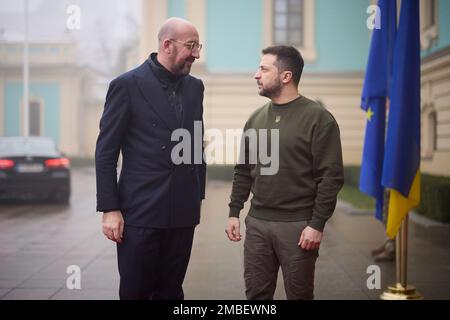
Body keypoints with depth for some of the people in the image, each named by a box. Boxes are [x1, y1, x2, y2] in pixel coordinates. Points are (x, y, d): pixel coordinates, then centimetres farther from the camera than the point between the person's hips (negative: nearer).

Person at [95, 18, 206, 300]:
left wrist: (199, 195, 13)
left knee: (171, 291, 11)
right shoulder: (127, 85, -6)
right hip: (140, 211, -5)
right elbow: (106, 152, -7)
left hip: (183, 212, 5)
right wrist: (109, 209, -10)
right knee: (135, 291, 4)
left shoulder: (195, 87, 10)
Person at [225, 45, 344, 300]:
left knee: (299, 294, 6)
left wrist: (317, 225, -15)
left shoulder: (318, 118, -8)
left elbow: (331, 177, -11)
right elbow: (243, 171, 16)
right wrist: (234, 212, 9)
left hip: (298, 225, -5)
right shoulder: (256, 119, 10)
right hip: (257, 223, 5)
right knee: (256, 294, 9)